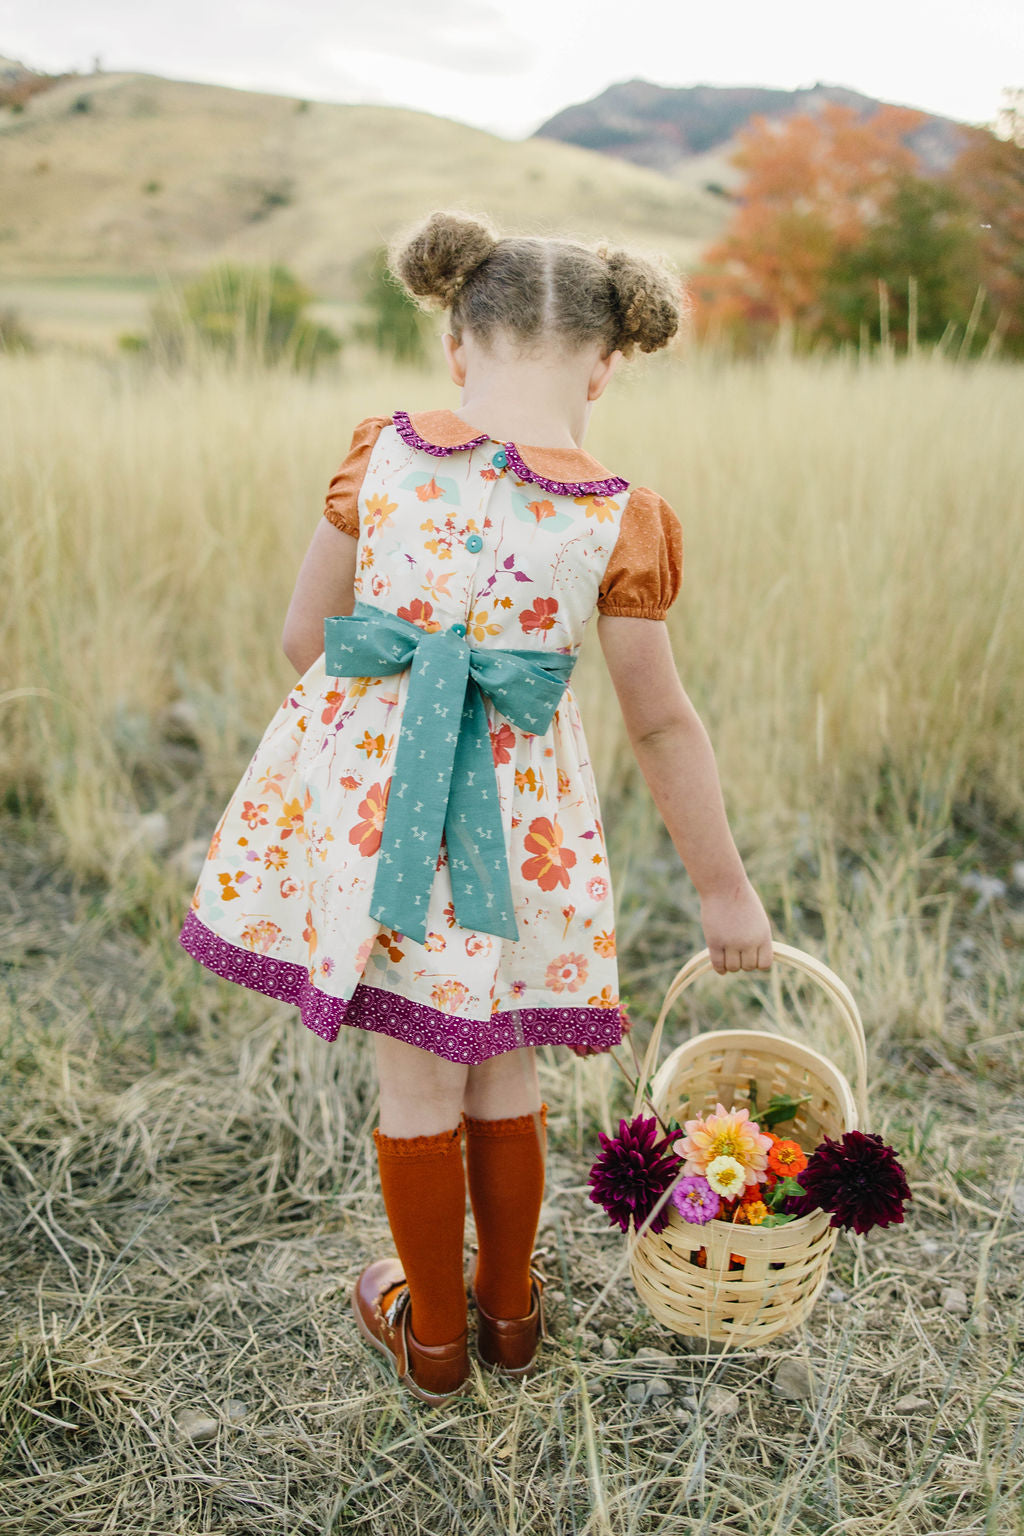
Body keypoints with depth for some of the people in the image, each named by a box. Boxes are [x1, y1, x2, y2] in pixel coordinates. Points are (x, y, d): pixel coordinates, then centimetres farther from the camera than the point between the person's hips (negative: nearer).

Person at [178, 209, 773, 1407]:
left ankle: (431, 1331, 35)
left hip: (365, 784, 1)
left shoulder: (381, 455, -7)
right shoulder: (621, 521, -10)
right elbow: (663, 727, -5)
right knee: (502, 1073, 20)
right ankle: (509, 1308, 41)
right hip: (514, 808, 0)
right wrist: (723, 890, 6)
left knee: (416, 1079, 16)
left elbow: (303, 636, 1)